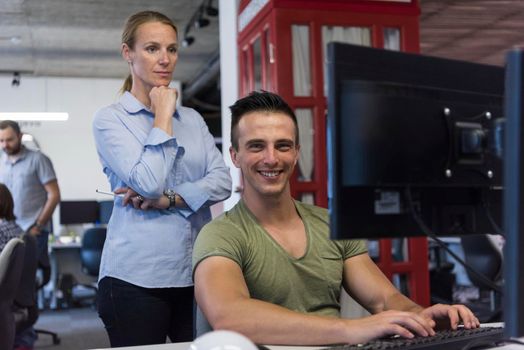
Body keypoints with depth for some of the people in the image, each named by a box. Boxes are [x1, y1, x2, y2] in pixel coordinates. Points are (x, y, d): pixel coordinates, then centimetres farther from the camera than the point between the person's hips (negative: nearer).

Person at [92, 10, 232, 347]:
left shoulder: (192, 118, 14)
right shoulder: (110, 119, 0)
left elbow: (222, 181, 2)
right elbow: (149, 183, -15)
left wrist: (168, 199, -12)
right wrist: (163, 115, -7)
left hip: (197, 272, 4)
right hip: (137, 278, -4)